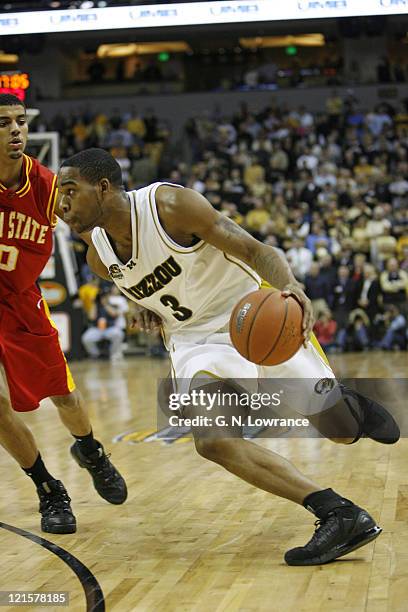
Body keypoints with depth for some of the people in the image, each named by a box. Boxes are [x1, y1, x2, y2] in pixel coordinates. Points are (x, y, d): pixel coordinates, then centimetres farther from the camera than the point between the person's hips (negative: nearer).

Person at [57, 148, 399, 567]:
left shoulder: (169, 204, -21)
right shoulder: (99, 256, -2)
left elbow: (254, 250, -23)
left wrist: (291, 286, -43)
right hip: (196, 340, 4)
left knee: (343, 430, -4)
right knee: (213, 442, -24)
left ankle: (355, 408, 37)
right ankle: (339, 515, -23)